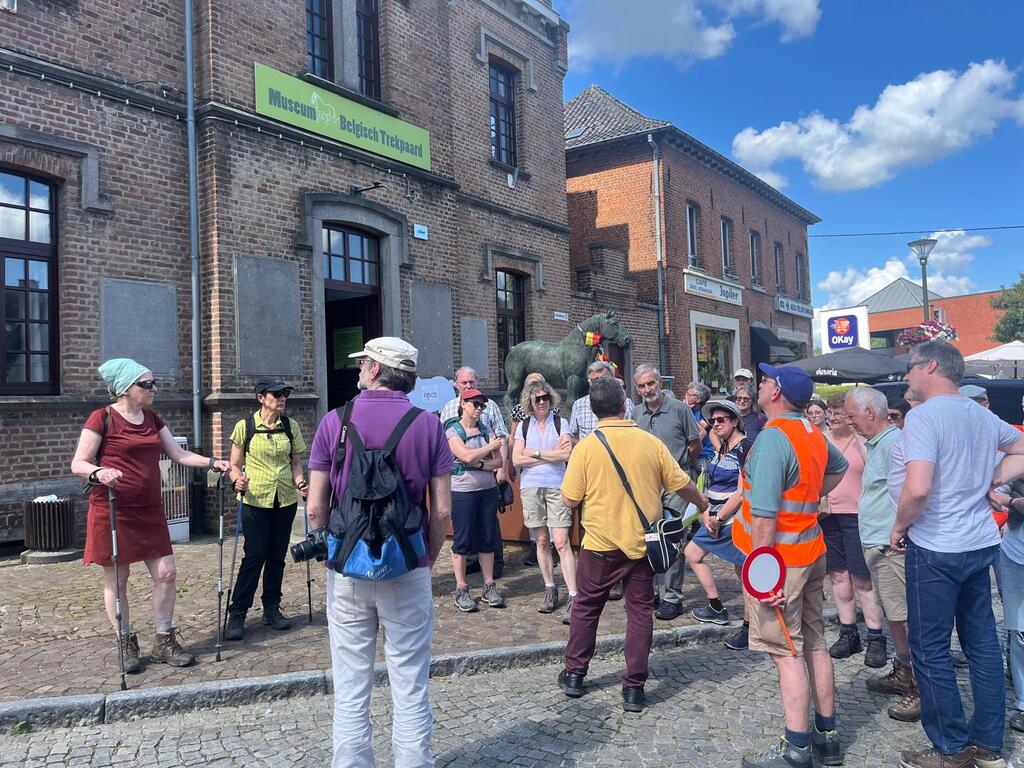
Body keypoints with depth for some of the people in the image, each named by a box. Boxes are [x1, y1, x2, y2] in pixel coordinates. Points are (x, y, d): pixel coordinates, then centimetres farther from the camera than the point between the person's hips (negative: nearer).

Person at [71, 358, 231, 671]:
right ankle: (127, 645, 20)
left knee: (166, 573, 4)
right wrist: (98, 472, -29)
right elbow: (78, 463, -8)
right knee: (117, 580, 5)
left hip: (149, 510, 6)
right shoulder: (102, 418, -7)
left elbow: (179, 454, 11)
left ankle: (163, 642, 18)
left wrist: (212, 462, -2)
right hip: (112, 511, -6)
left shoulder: (153, 420, 11)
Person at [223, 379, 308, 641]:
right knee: (254, 556, -5)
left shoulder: (291, 426, 3)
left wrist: (299, 480, -9)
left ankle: (271, 609, 24)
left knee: (277, 556, 11)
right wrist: (237, 480, -20)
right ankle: (237, 614, 8)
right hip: (255, 499, -3)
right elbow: (235, 464, 0)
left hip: (285, 499, 3)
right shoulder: (245, 426, -5)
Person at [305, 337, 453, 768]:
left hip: (347, 571, 1)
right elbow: (442, 511, -5)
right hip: (407, 572, 0)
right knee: (410, 688, 9)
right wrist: (428, 561, 9)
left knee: (350, 688, 12)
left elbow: (315, 508, -3)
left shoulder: (334, 422, -3)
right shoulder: (428, 425, -4)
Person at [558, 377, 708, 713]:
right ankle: (634, 688, 15)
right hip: (642, 543, 1)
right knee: (640, 611, 12)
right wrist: (704, 505, 21)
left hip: (600, 544, -1)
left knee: (586, 608, 16)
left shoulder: (585, 447, -11)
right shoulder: (650, 442, -6)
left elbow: (570, 500, -9)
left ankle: (574, 674, 28)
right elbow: (682, 485, 1)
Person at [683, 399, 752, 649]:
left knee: (745, 572, -2)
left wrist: (719, 518, -14)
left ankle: (747, 628, 9)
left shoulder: (746, 448, -14)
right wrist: (706, 513, 2)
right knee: (692, 553, 14)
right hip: (716, 518, 10)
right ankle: (717, 608, 25)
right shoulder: (720, 448, 12)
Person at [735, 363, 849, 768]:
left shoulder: (773, 437, -21)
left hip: (780, 556, -9)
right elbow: (838, 467, 32)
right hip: (812, 550, 9)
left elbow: (764, 514, -26)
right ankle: (826, 735, 27)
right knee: (814, 643, 16)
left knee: (786, 651, -1)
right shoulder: (812, 432, 7)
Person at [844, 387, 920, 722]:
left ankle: (923, 689, 4)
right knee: (893, 614, 19)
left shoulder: (893, 443, -17)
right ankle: (903, 672, 32)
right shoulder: (876, 444, 16)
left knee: (905, 617, -4)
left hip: (891, 547, -11)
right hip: (878, 545, 11)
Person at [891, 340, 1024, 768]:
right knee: (983, 642, 15)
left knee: (930, 649, 4)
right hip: (982, 543, 8)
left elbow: (917, 488, -27)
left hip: (937, 548, -8)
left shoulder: (923, 416, -17)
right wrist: (988, 484, 17)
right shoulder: (983, 416, 8)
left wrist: (899, 527, -11)